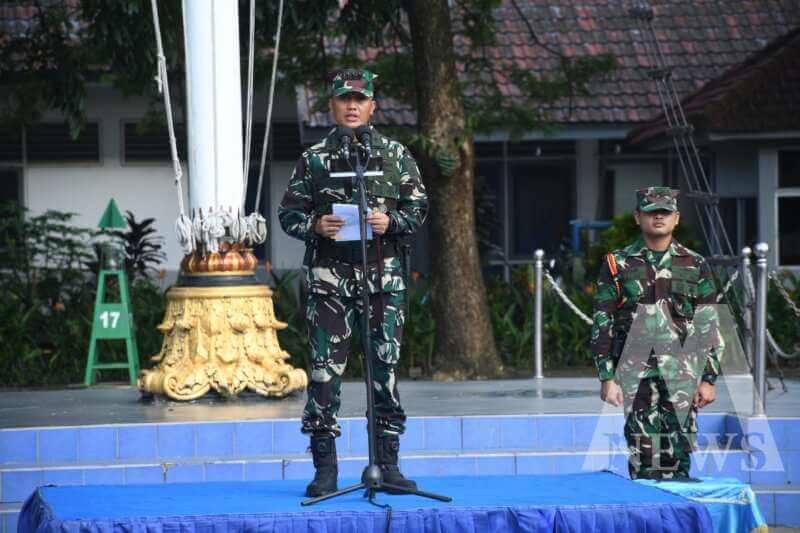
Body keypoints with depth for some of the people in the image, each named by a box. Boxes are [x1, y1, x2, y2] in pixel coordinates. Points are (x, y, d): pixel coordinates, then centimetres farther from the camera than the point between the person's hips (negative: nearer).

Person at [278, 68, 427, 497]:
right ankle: (325, 468, 2)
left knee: (386, 367, 2)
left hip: (384, 273, 1)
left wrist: (391, 221, -10)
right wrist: (316, 225, -11)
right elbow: (288, 213, 8)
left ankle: (387, 463, 9)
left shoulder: (396, 155, 9)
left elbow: (419, 207, 9)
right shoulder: (313, 159, 8)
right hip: (329, 275, -1)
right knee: (325, 369, -3)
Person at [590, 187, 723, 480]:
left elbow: (709, 327, 9)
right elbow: (602, 324, 5)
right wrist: (607, 377, -2)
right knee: (643, 458, -3)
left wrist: (709, 378, 2)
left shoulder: (695, 266, 9)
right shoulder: (617, 265, 6)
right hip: (635, 375, -1)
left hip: (682, 377, 1)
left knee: (678, 457, 1)